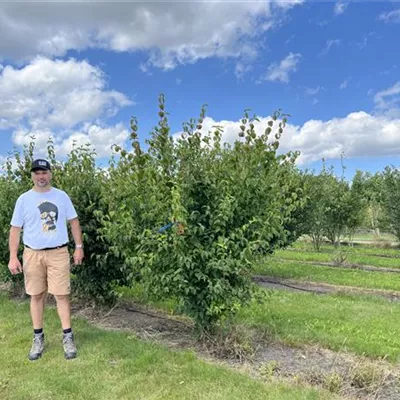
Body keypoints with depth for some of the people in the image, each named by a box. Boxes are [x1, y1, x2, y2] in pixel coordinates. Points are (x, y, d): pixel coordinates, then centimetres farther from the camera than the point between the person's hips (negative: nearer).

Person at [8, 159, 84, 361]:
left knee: (62, 295, 0)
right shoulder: (24, 199, 1)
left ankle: (68, 337, 9)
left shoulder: (61, 196, 2)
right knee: (36, 296, 9)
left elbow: (74, 222, 7)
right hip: (33, 254, 1)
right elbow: (15, 229, 2)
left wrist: (79, 247, 2)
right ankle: (38, 338, 21)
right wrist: (13, 257, -6)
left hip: (58, 253, -1)